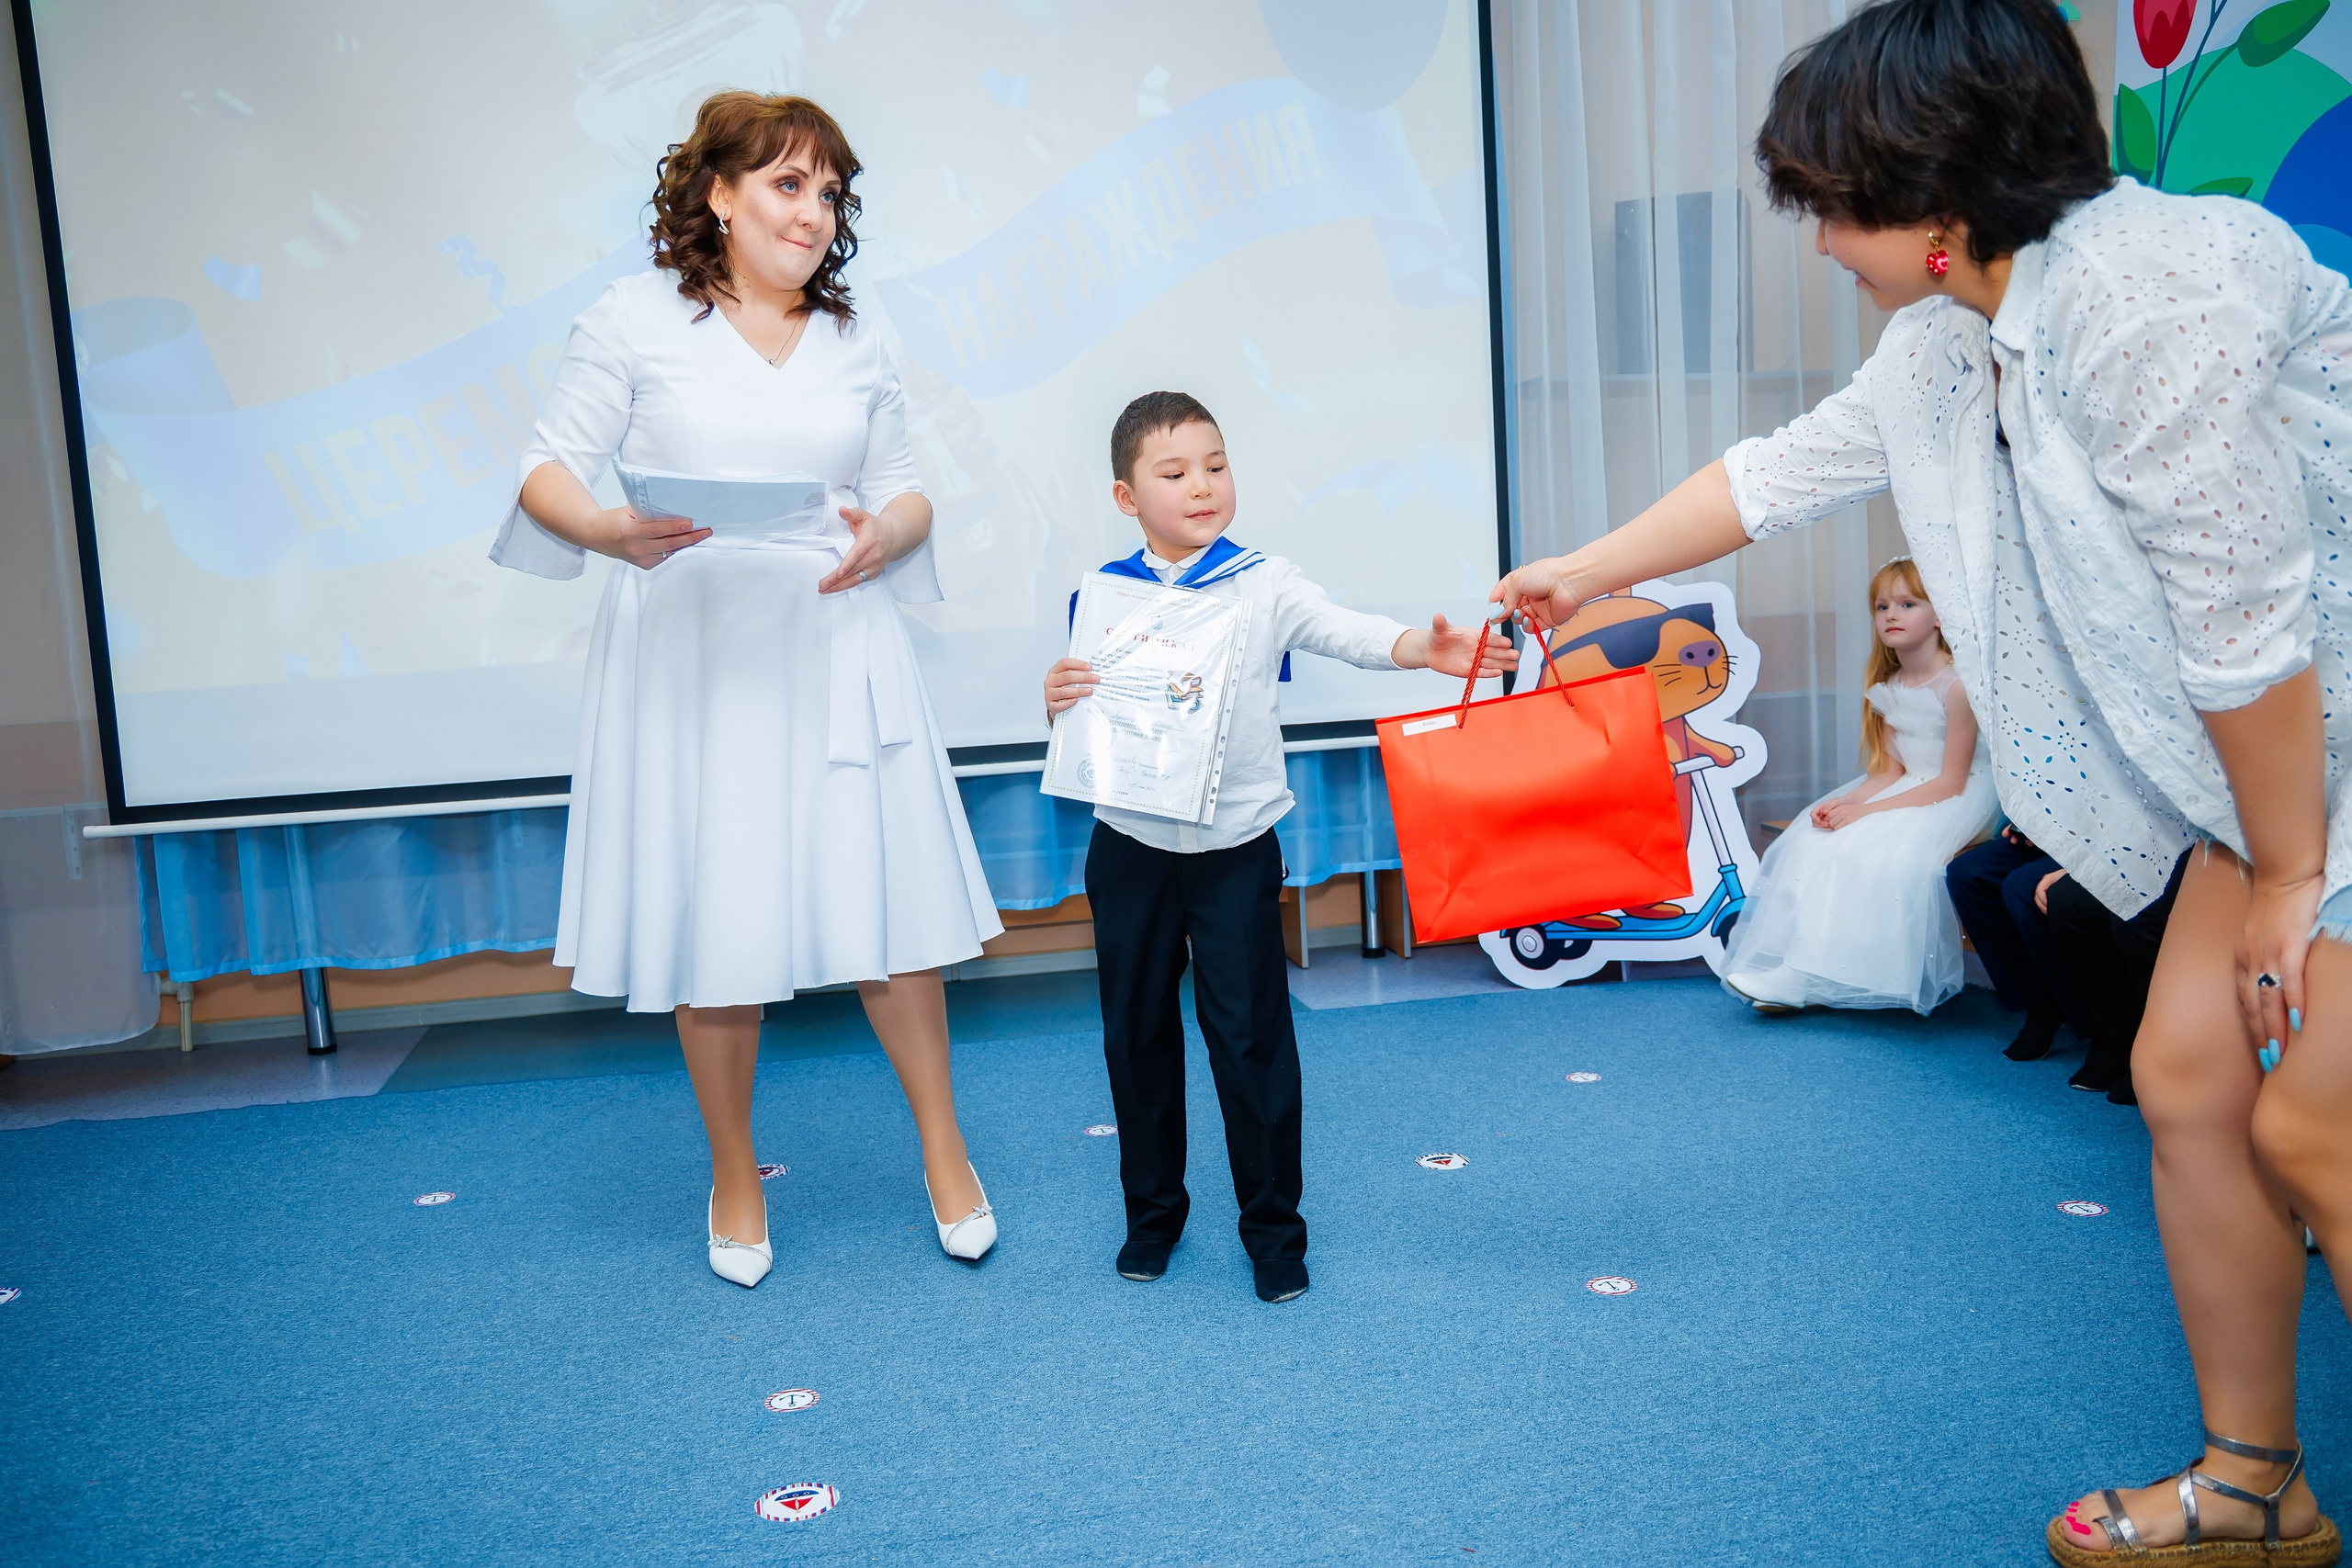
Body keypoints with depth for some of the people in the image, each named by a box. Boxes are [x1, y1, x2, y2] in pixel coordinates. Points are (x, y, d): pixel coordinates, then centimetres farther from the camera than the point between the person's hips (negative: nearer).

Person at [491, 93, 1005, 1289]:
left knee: (890, 901, 3)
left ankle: (943, 1151, 22)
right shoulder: (635, 317, 1)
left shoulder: (853, 341, 13)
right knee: (714, 922, 4)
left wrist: (883, 537, -9)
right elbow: (548, 470, 0)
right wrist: (606, 530, -22)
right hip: (688, 661, -2)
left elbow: (903, 491, 15)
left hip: (833, 658, 3)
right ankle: (734, 1177, 25)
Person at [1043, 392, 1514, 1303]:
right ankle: (1153, 1211, 31)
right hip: (1130, 847, 2)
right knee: (1138, 1031, 12)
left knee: (1250, 1031, 2)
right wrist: (1058, 701, -20)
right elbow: (1080, 723, 3)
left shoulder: (1264, 583, -3)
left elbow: (1342, 631, -19)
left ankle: (1273, 1226, 18)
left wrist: (1425, 648, -38)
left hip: (1236, 847, -2)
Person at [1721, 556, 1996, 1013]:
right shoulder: (1886, 689, 5)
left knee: (1878, 854, -28)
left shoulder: (1955, 683, -18)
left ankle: (1813, 977, -18)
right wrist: (1846, 802, -17)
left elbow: (1950, 783, -20)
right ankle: (1794, 971, -12)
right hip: (1905, 790, 8)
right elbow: (1890, 770, 3)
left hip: (1958, 799, -8)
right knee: (1813, 841, -10)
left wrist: (1867, 810, -24)